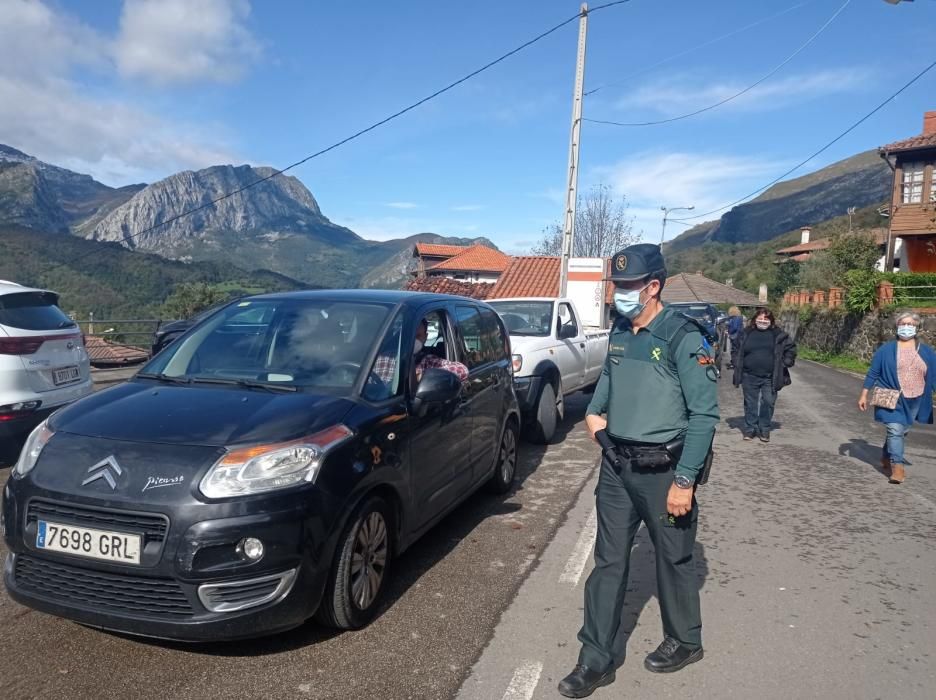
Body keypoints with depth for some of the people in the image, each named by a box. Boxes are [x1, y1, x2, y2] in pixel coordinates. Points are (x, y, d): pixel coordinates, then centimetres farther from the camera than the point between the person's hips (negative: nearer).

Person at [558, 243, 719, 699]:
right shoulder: (619, 332, 6)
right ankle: (598, 660, 20)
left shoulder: (682, 337, -14)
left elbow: (705, 414, -15)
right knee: (608, 562, 9)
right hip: (616, 465, 6)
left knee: (673, 560, 13)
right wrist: (594, 411, 6)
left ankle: (685, 642, 37)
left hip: (662, 469, -6)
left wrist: (684, 480, -18)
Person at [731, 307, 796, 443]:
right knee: (750, 404, 7)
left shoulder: (778, 335, 3)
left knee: (768, 403, 3)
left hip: (770, 378, 0)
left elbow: (791, 347, 12)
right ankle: (749, 429, 17)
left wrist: (786, 363, 3)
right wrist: (737, 369, 5)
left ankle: (765, 430, 16)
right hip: (750, 377, 1)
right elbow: (738, 352, 13)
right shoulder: (746, 333, 6)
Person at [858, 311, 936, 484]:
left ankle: (887, 458, 32)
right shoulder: (886, 350, -1)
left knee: (902, 431, 12)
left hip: (913, 401, 3)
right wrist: (864, 395, -1)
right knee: (895, 430, -13)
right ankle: (897, 467, -12)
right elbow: (873, 373, 1)